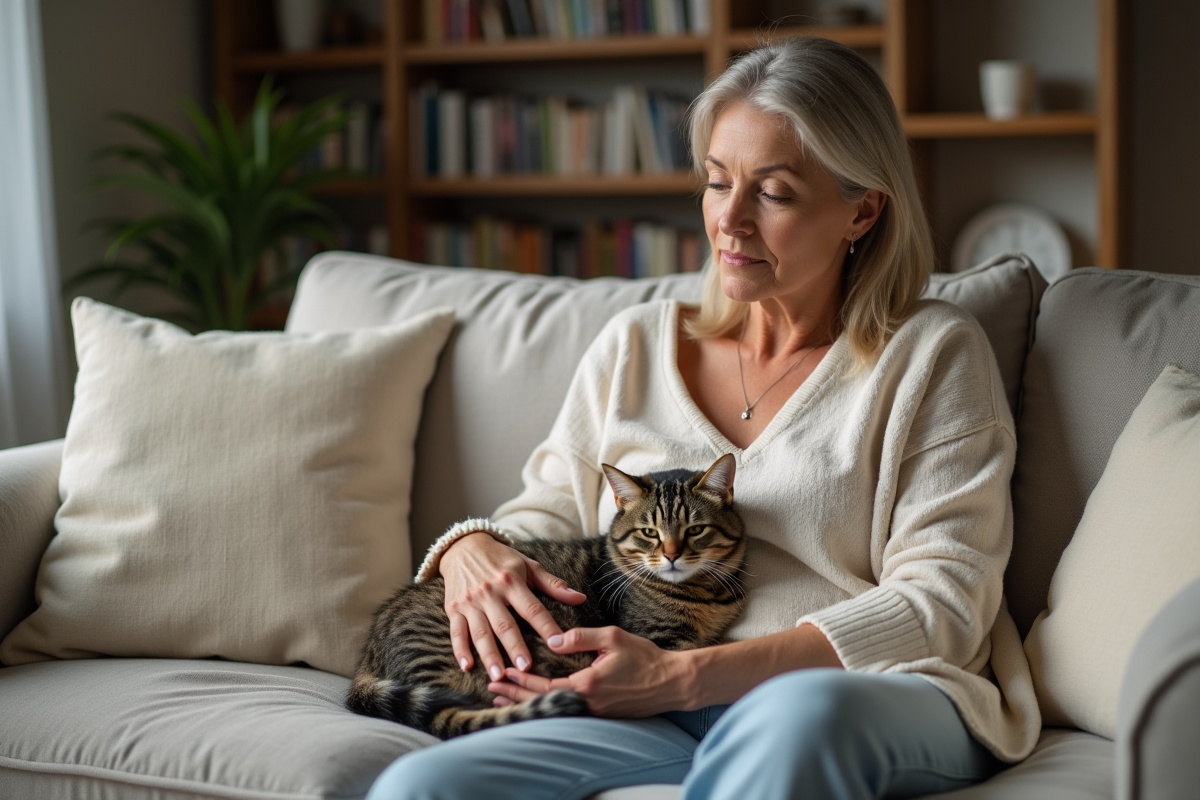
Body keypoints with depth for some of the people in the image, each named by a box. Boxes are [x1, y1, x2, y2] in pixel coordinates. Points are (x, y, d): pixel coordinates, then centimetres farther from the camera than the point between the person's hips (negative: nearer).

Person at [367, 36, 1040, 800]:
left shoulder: (935, 352, 7)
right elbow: (549, 512, 27)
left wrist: (688, 675, -13)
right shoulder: (637, 344, 21)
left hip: (877, 704, -3)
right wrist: (472, 548, -1)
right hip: (645, 717, 4)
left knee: (800, 714, -42)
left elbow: (941, 602, -3)